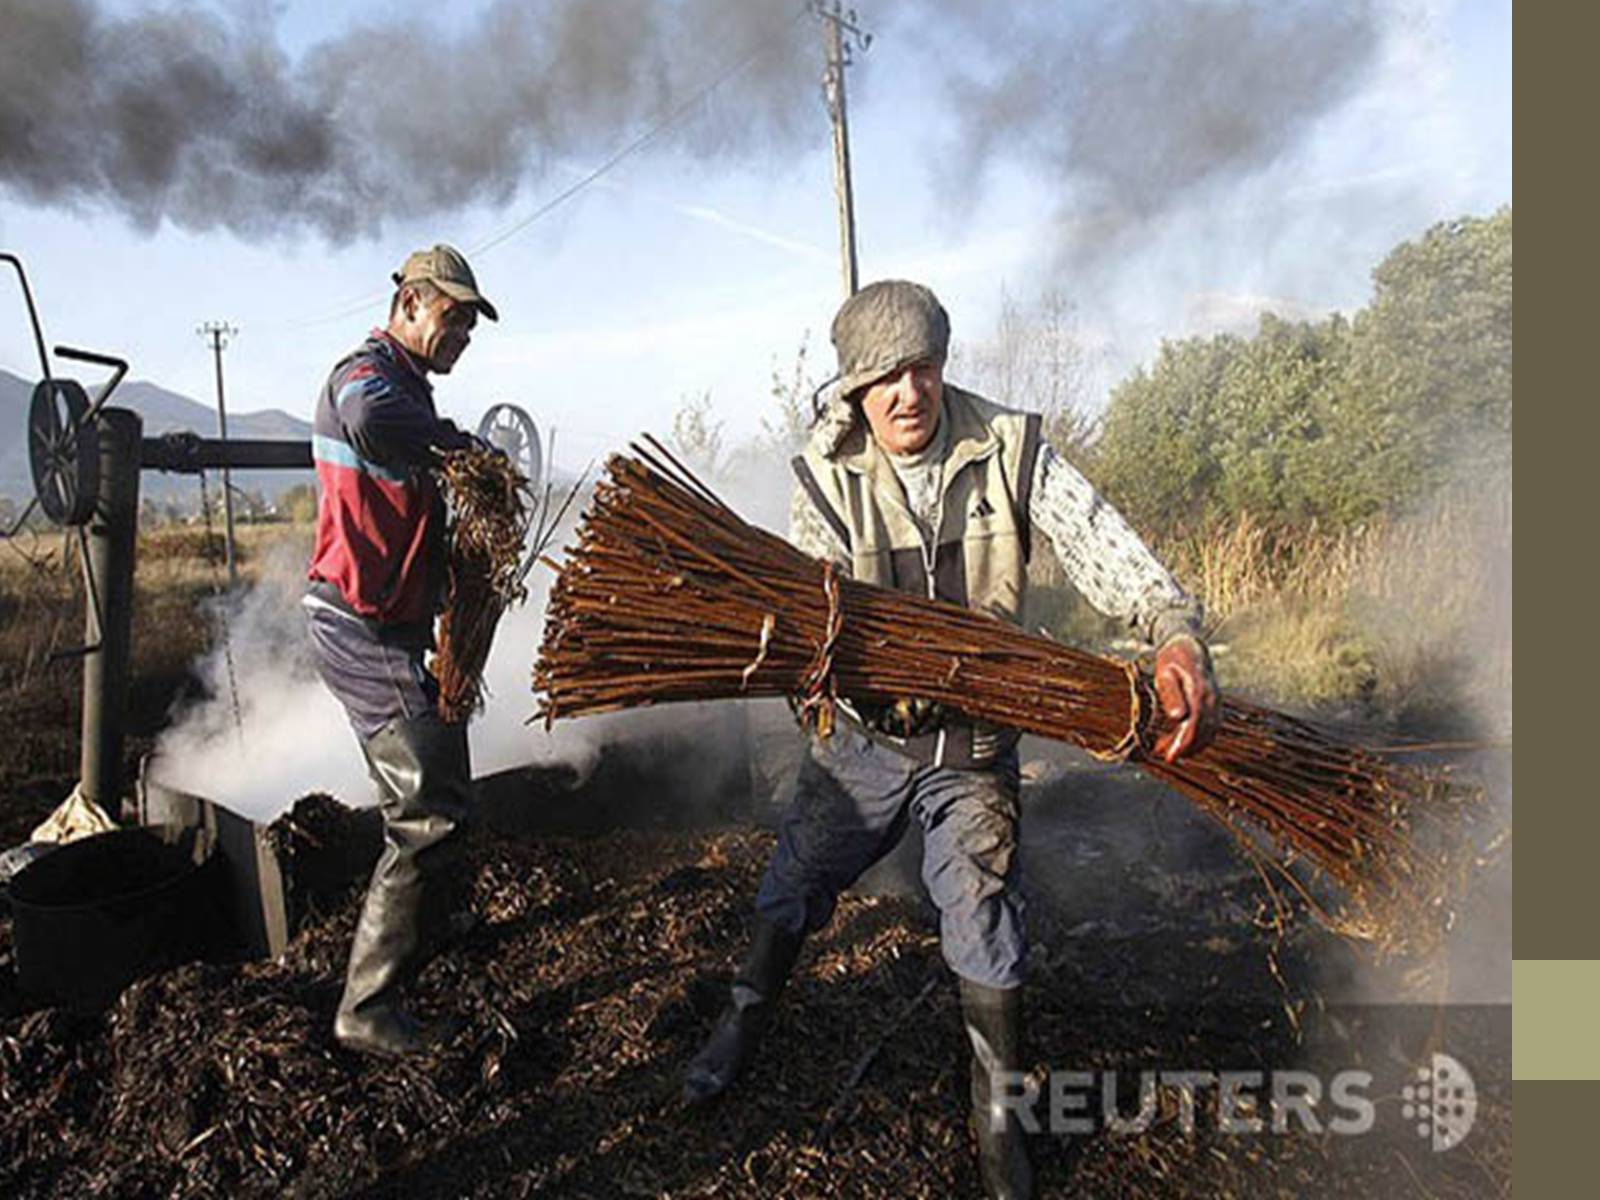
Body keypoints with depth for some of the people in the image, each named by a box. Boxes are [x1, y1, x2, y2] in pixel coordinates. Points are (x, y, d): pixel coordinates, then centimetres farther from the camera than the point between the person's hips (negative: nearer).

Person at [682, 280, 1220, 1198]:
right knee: (791, 890, 14)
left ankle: (998, 1115, 28)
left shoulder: (1010, 449, -12)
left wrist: (1177, 632, -41)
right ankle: (744, 1026, 43)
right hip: (866, 734, 2)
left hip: (973, 746, -1)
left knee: (988, 934, 2)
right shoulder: (827, 477, -9)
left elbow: (1103, 544, -22)